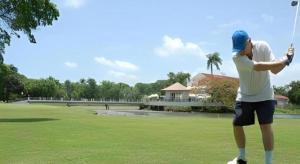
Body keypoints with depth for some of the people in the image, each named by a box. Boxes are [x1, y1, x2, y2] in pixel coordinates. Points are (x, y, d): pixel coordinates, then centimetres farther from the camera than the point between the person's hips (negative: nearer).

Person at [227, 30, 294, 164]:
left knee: (265, 125, -12)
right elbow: (257, 66, -36)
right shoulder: (236, 55, -23)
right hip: (245, 96, 1)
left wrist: (286, 58, -39)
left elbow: (274, 70, -20)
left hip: (264, 95, -1)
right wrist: (285, 60, -37)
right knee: (236, 124, 3)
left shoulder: (263, 46, -17)